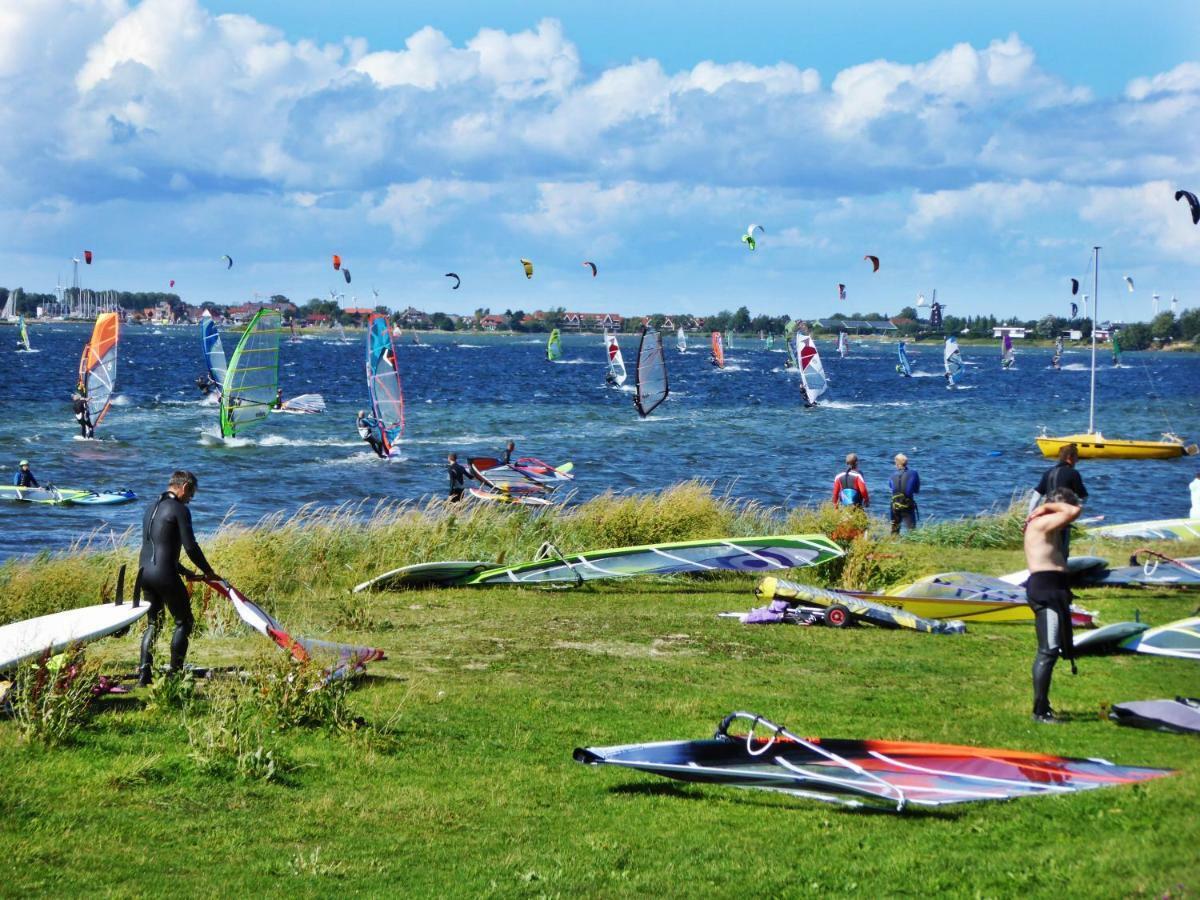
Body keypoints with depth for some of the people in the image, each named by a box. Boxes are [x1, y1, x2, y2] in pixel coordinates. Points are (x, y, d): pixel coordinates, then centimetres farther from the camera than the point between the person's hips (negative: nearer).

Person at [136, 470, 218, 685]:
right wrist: (208, 572, 0)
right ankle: (175, 672, 2)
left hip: (144, 571, 8)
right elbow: (190, 547, -13)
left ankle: (144, 673, 9)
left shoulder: (151, 508, 18)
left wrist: (184, 571, 25)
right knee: (183, 622, 5)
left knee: (153, 623, 17)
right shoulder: (179, 509, -9)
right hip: (165, 575, -8)